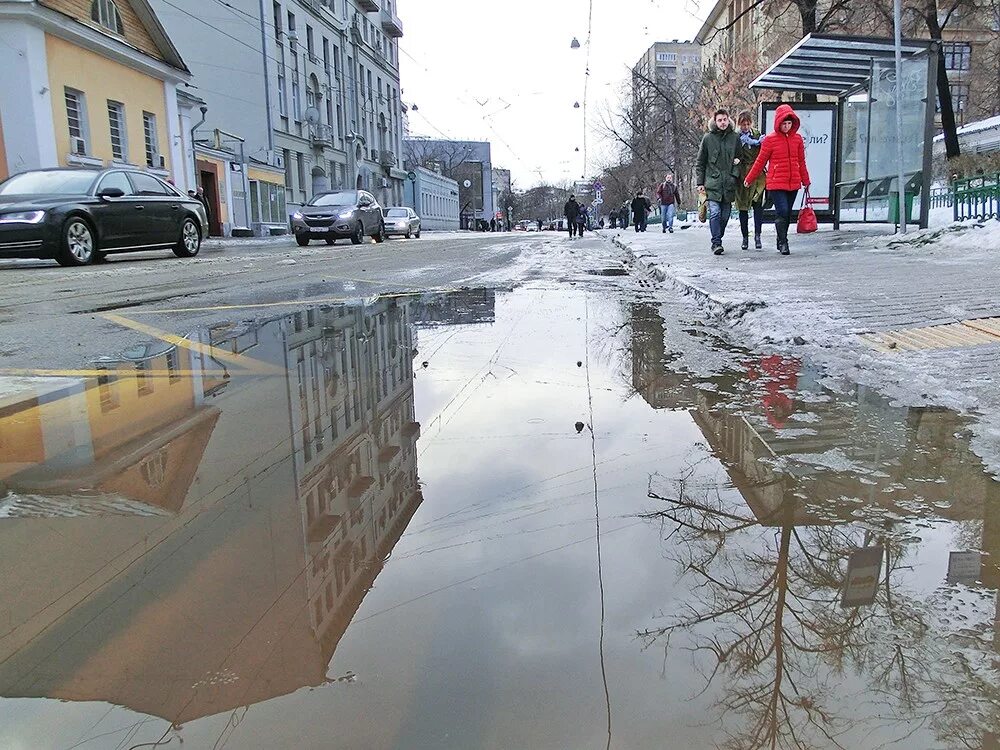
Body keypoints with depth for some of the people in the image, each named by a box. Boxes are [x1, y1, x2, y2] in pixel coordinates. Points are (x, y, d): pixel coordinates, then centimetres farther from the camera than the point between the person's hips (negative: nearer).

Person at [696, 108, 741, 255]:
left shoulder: (735, 137, 8)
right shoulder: (708, 138, 4)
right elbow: (700, 162, 8)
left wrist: (738, 160, -2)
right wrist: (700, 183, 3)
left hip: (729, 183, 3)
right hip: (713, 183, -3)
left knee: (725, 215, 6)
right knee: (715, 213, -14)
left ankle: (717, 239, 20)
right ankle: (716, 243, -15)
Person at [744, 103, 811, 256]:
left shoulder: (797, 139, 8)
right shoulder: (770, 139, -4)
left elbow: (801, 162, 16)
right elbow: (760, 161, 3)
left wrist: (805, 181, 21)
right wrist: (749, 179, 7)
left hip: (793, 184, 4)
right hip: (776, 184, -4)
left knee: (787, 214, 11)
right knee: (782, 212, -14)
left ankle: (781, 242, 24)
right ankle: (783, 243, -5)